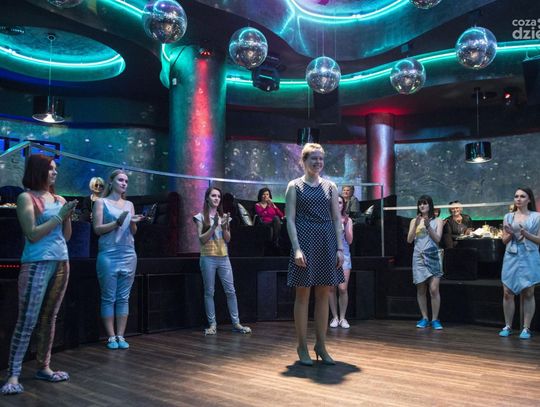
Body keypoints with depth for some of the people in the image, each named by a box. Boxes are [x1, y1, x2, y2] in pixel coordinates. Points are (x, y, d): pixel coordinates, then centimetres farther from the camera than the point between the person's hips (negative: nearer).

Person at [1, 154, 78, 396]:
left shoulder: (59, 199, 12)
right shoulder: (26, 198, -4)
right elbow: (32, 234, -12)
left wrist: (68, 216, -3)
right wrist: (59, 216, -13)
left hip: (61, 263, 6)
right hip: (36, 264, -6)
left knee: (49, 318, 11)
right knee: (27, 321, -7)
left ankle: (44, 367, 20)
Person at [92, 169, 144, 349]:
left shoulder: (129, 204, 14)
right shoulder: (101, 202, 2)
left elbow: (133, 232, 14)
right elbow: (97, 229, -6)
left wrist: (133, 223, -7)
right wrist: (118, 222, -18)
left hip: (129, 255, 4)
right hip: (108, 255, -4)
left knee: (124, 298, 4)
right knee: (109, 298, 0)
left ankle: (121, 336, 9)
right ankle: (111, 337, 5)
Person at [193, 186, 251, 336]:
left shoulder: (223, 216, 12)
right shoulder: (201, 217, 0)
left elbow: (228, 239, 8)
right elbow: (202, 239, -8)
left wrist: (224, 227, -9)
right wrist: (214, 226, -17)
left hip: (223, 257, 3)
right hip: (208, 258, -3)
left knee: (230, 291, 1)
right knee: (209, 292, 1)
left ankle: (236, 323, 5)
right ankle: (212, 324, 8)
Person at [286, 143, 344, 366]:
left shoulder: (330, 186, 12)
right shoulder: (295, 186, 2)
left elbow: (337, 219, 9)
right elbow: (290, 219, -4)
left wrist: (340, 248, 1)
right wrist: (296, 248, -14)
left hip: (327, 242, 4)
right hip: (305, 241, -4)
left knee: (323, 295, 7)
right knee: (302, 295, 1)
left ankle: (321, 345, 17)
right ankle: (302, 347, 11)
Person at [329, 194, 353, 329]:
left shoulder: (348, 220, 6)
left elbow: (349, 241, 2)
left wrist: (345, 225, -7)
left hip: (344, 254, 1)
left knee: (343, 288, -8)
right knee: (331, 288, -2)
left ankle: (342, 317, 5)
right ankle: (335, 317, 9)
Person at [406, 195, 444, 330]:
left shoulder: (437, 221, 5)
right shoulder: (414, 221, 9)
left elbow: (437, 239, -5)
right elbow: (409, 240, 1)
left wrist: (428, 226, -16)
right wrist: (416, 225, -11)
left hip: (433, 257, -2)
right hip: (418, 257, 2)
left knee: (434, 289, -9)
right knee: (421, 290, 5)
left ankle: (435, 319, 0)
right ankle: (424, 318, 14)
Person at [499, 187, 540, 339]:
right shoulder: (508, 217, 9)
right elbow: (504, 240, 10)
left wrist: (526, 234, -18)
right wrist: (511, 234, -11)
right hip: (511, 257, 3)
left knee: (528, 294, 0)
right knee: (508, 293, 0)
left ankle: (526, 328, 7)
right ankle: (507, 326, 10)